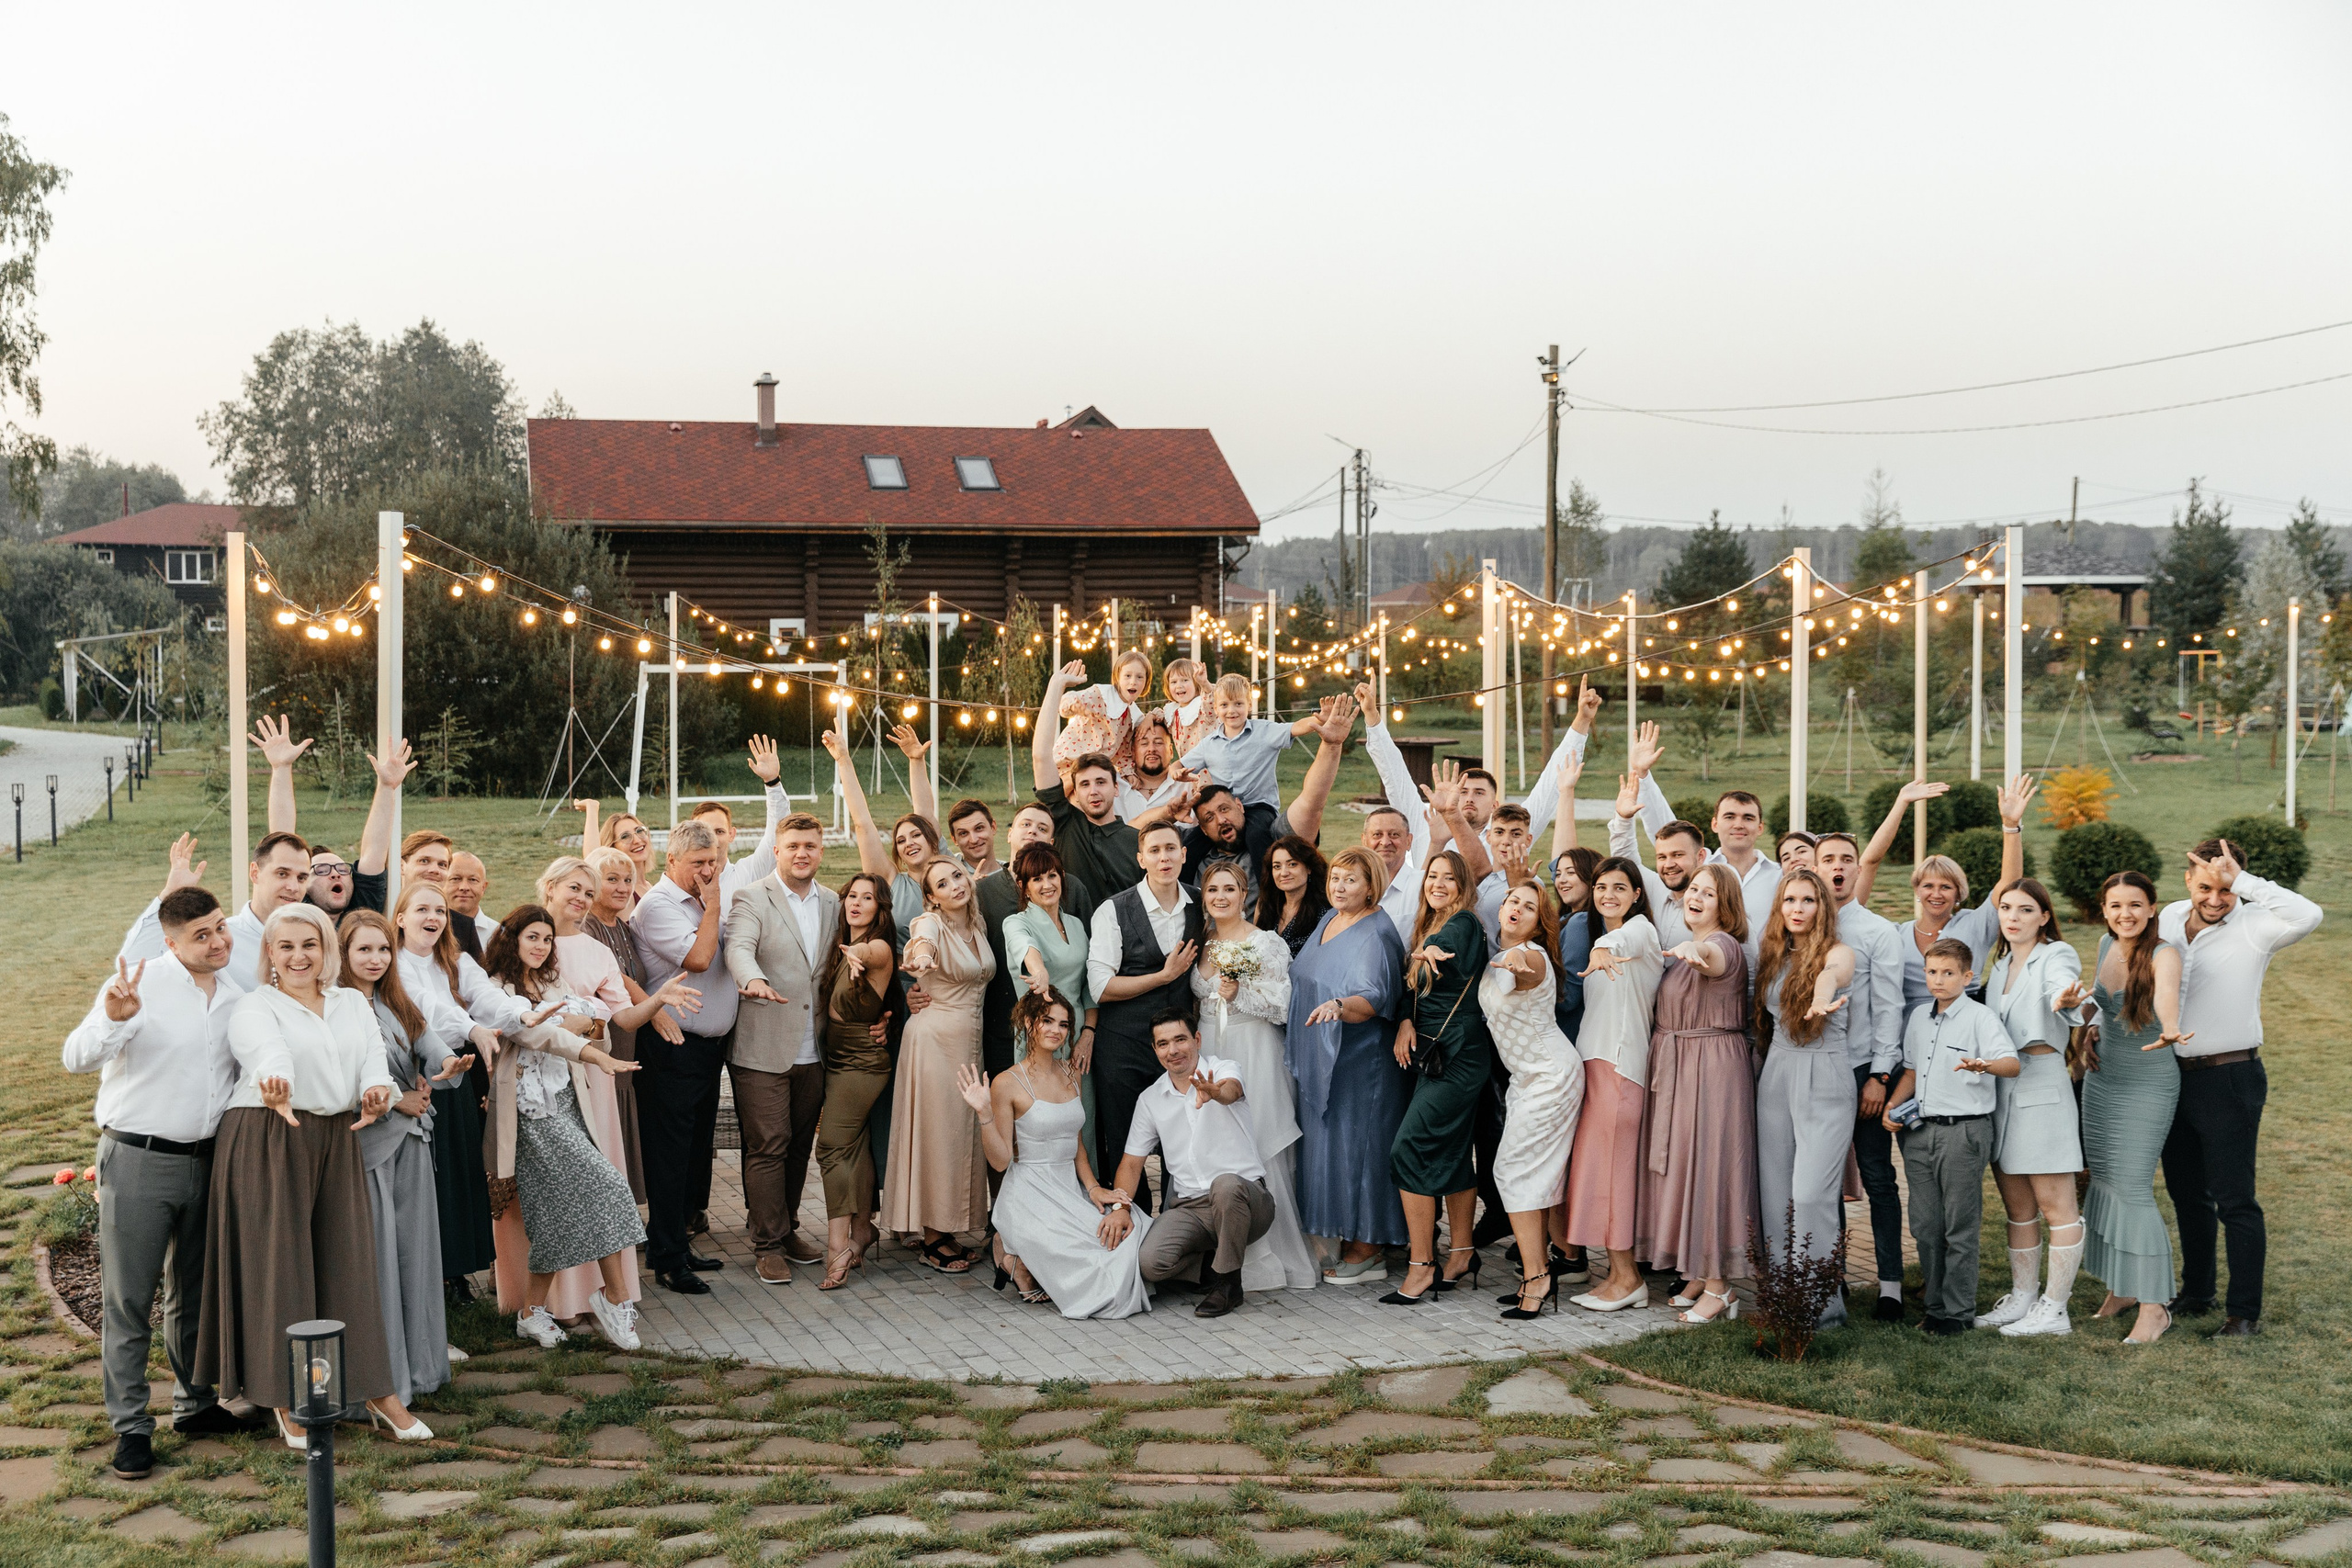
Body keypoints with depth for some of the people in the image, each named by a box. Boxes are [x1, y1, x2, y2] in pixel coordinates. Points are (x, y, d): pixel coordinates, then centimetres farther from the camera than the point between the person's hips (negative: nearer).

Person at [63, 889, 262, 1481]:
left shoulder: (236, 997, 7)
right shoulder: (140, 984, -12)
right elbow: (77, 1057, -22)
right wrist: (114, 1018, -40)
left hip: (205, 1160, 6)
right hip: (137, 1162, -6)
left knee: (193, 1293, 17)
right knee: (128, 1300, -1)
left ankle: (195, 1404, 31)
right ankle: (131, 1427, 6)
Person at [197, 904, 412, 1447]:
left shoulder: (353, 1003, 16)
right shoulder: (255, 1007, -1)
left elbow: (372, 1054, -1)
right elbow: (268, 1051, -24)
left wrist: (377, 1091, -25)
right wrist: (277, 1087, -47)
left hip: (337, 1140, 4)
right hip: (267, 1142, -4)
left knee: (347, 1261, 5)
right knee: (278, 1262, -2)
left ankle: (375, 1391, 9)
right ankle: (287, 1401, 6)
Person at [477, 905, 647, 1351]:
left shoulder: (552, 984, 20)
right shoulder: (496, 989, -6)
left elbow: (598, 1012, 12)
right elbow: (535, 1034, -19)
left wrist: (575, 1020, -10)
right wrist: (597, 1056, -27)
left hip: (565, 1101, 7)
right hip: (533, 1110, -7)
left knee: (560, 1211, 3)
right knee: (603, 1185, -16)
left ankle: (533, 1312, 11)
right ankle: (617, 1296, -9)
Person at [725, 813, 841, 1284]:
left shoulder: (832, 903, 13)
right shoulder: (752, 899, -4)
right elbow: (739, 948, -22)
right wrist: (754, 980, -43)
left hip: (813, 1049, 5)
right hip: (763, 1049, -5)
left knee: (800, 1145, 12)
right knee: (767, 1147, -4)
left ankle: (788, 1230, 26)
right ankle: (768, 1245, 4)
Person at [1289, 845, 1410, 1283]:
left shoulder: (1376, 935, -16)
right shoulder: (1330, 920, 10)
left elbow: (1372, 997, -31)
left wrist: (1339, 1006, -47)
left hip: (1359, 1061, -9)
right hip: (1321, 1058, 9)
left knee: (1355, 1144, -4)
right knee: (1327, 1143, 11)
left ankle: (1367, 1250, 4)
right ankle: (1345, 1240, 18)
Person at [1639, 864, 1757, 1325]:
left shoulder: (1725, 946, -13)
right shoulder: (1679, 949, 14)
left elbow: (1713, 957, -39)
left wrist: (1695, 950, -60)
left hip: (1713, 1067, -9)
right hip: (1674, 1067, 9)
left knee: (1708, 1164, -6)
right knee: (1680, 1164, 11)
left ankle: (1718, 1286, 0)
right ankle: (1697, 1273, 21)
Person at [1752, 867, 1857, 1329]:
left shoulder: (1838, 953, -6)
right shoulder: (1772, 956, 12)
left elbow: (1831, 972, -30)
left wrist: (1822, 998, -53)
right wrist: (1778, 881, 24)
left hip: (1824, 1080, -6)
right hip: (1775, 1077, 6)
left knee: (1811, 1193, -12)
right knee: (1775, 1192, 5)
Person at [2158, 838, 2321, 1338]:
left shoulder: (2253, 927, -12)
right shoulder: (2171, 918, 5)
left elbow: (2308, 915, -34)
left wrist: (2242, 880, -29)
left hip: (2230, 1079, -6)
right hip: (2174, 1074, 6)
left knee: (2234, 1200, -4)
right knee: (2186, 1194, 16)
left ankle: (2245, 1310, 4)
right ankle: (2196, 1293, 30)